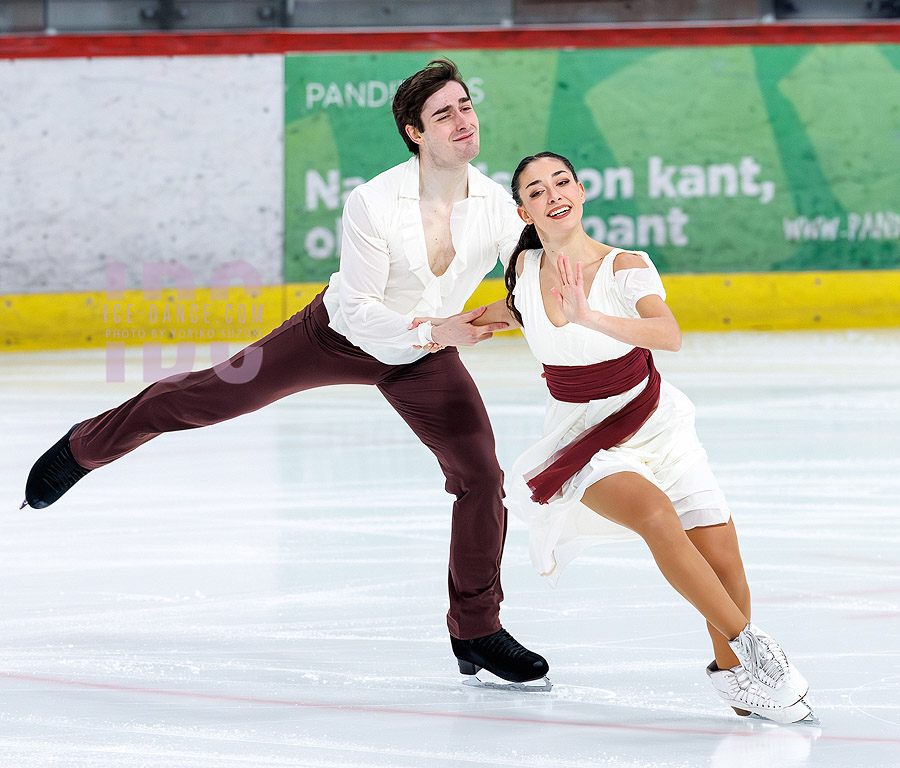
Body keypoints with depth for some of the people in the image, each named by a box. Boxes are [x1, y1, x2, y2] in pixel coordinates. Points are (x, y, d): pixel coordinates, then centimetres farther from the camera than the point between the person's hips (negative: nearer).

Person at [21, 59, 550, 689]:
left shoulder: (499, 206, -20)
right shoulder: (373, 203, -30)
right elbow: (356, 308, -28)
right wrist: (434, 332, -38)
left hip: (426, 360, 3)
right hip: (340, 333, -2)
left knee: (482, 478, -9)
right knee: (211, 395, 5)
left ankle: (477, 632, 10)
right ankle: (83, 449, 32)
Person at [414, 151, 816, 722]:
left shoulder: (625, 267, -16)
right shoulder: (526, 268, -6)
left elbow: (669, 335, -36)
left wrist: (589, 318, -49)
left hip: (654, 423, 0)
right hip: (581, 437, 0)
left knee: (723, 562, -10)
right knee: (655, 513, -31)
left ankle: (731, 669, 20)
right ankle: (749, 645, -20)